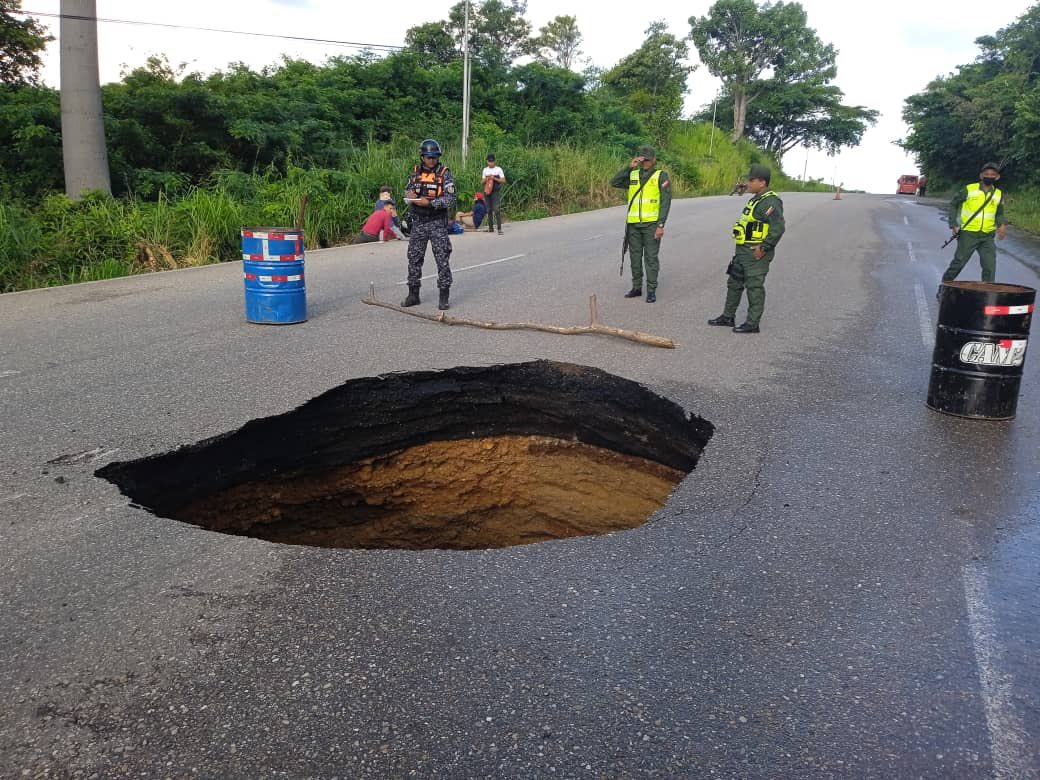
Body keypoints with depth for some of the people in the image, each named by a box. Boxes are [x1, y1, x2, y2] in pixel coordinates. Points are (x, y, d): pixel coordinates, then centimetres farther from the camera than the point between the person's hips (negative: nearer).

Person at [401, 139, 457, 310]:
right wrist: (409, 194, -6)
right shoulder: (415, 172, 6)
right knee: (414, 258, 8)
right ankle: (413, 295, 18)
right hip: (418, 222, 5)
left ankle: (444, 297, 2)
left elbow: (450, 199, -14)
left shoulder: (445, 174, -7)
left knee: (442, 259, -4)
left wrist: (430, 203, -23)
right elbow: (407, 190, 18)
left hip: (437, 223, -4)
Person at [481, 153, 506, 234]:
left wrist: (494, 178, -14)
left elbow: (503, 181, -2)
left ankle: (499, 228, -16)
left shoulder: (498, 169, 2)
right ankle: (490, 228, 15)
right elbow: (482, 182, 16)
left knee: (497, 210, -14)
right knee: (489, 210, 7)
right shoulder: (485, 170, 13)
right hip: (487, 192, 4)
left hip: (496, 192, -4)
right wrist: (486, 179, -5)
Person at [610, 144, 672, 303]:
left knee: (651, 257, -2)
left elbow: (665, 202, -7)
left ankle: (651, 290, 5)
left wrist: (661, 225, -14)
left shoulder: (661, 176, -2)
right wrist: (629, 167, -10)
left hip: (652, 224, -4)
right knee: (635, 257, 11)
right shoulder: (632, 175, 10)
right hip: (634, 224, 4)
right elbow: (614, 182, -4)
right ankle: (637, 287, 22)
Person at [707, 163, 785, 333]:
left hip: (756, 254, -11)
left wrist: (764, 247, -23)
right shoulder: (756, 199, 15)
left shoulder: (770, 202, -17)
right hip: (743, 251, 11)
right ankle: (728, 317, 28)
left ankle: (753, 324, 4)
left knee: (754, 287, -3)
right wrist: (742, 250, 18)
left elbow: (778, 227, -26)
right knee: (734, 283, 17)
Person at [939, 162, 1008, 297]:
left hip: (988, 237, 3)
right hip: (968, 234, -3)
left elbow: (999, 214, 18)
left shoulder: (999, 194, 7)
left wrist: (1002, 225, -3)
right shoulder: (968, 190, -3)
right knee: (958, 263, 2)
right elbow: (953, 205, 6)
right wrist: (953, 224, -3)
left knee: (990, 267, -4)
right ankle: (943, 288, 17)